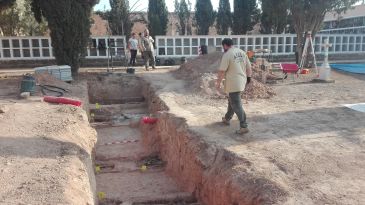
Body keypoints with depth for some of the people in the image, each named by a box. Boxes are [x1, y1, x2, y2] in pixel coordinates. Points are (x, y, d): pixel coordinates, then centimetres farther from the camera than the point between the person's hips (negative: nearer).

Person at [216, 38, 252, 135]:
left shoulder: (227, 54, -15)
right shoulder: (242, 52, 8)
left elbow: (222, 71, -16)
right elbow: (249, 67, 12)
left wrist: (218, 82, -6)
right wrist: (248, 77, 22)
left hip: (233, 83, -8)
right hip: (242, 82, 8)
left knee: (236, 105, -5)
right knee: (232, 100, 23)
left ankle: (244, 126, -6)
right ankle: (227, 119, 38)